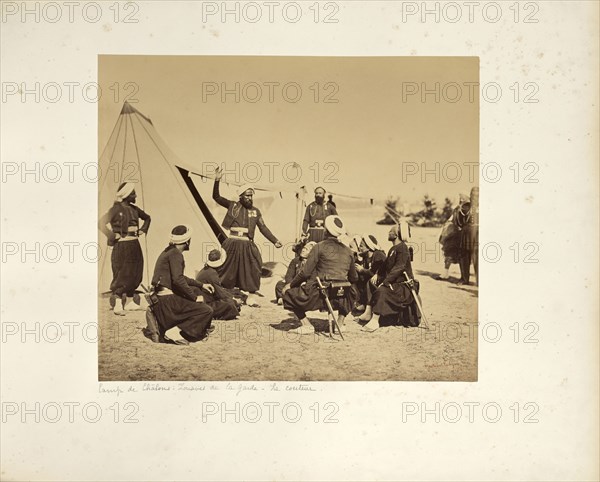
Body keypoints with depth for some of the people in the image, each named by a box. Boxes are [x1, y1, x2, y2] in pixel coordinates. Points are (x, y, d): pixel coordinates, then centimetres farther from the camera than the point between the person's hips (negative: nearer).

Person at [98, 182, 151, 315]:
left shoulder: (134, 209, 10)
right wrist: (113, 236, -15)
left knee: (135, 274, 8)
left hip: (135, 245, 7)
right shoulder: (116, 209, -10)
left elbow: (147, 218, 28)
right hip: (122, 246, -7)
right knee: (121, 276, -7)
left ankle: (127, 301, 21)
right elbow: (101, 223, -18)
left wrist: (143, 229, 14)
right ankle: (117, 304, -2)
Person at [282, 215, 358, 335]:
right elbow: (354, 278, 19)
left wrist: (290, 285, 9)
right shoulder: (348, 251, 11)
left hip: (319, 294, -5)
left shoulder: (320, 247, -3)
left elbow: (305, 273, -5)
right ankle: (340, 321, 26)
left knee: (288, 293, 15)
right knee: (351, 292, 40)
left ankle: (306, 324, 4)